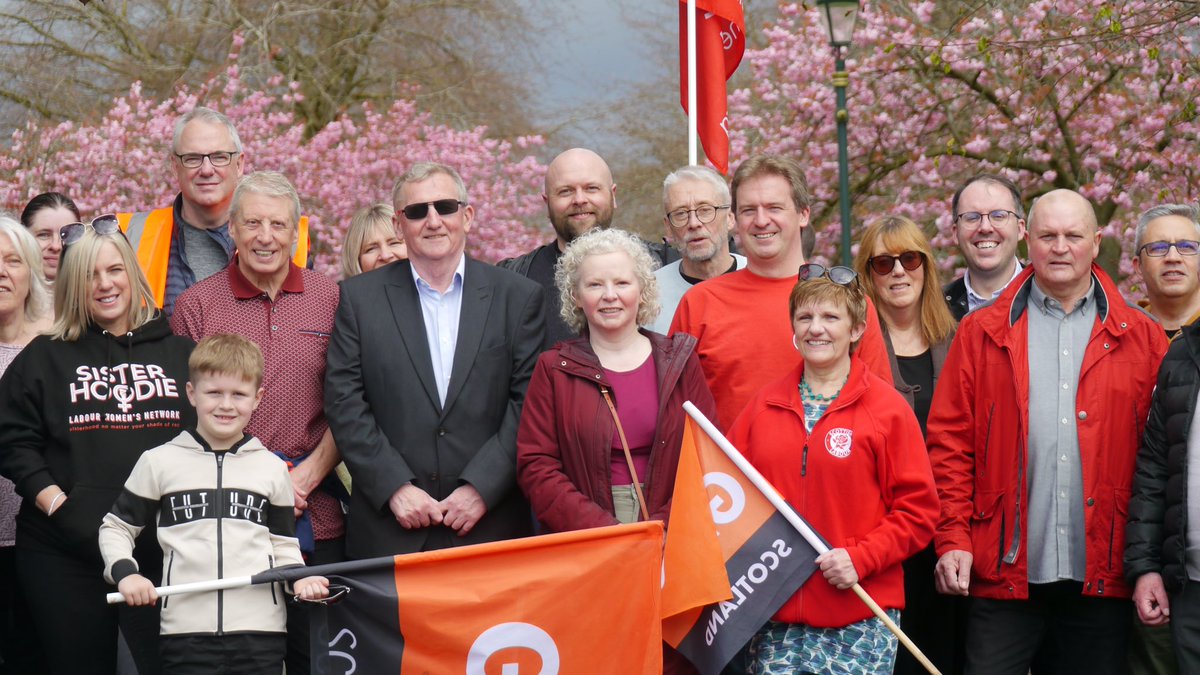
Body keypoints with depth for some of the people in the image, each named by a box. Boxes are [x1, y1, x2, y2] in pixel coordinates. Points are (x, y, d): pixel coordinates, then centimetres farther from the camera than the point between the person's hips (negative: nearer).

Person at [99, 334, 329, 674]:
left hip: (261, 630, 1)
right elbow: (116, 527, 13)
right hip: (185, 630, -1)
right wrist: (124, 573, -5)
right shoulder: (159, 462, 6)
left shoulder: (272, 468, 11)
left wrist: (300, 579, -3)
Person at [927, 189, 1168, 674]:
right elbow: (949, 443, 3)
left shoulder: (1140, 338, 7)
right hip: (1005, 576, -1)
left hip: (1101, 579, 1)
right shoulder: (982, 333, 7)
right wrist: (953, 539, -6)